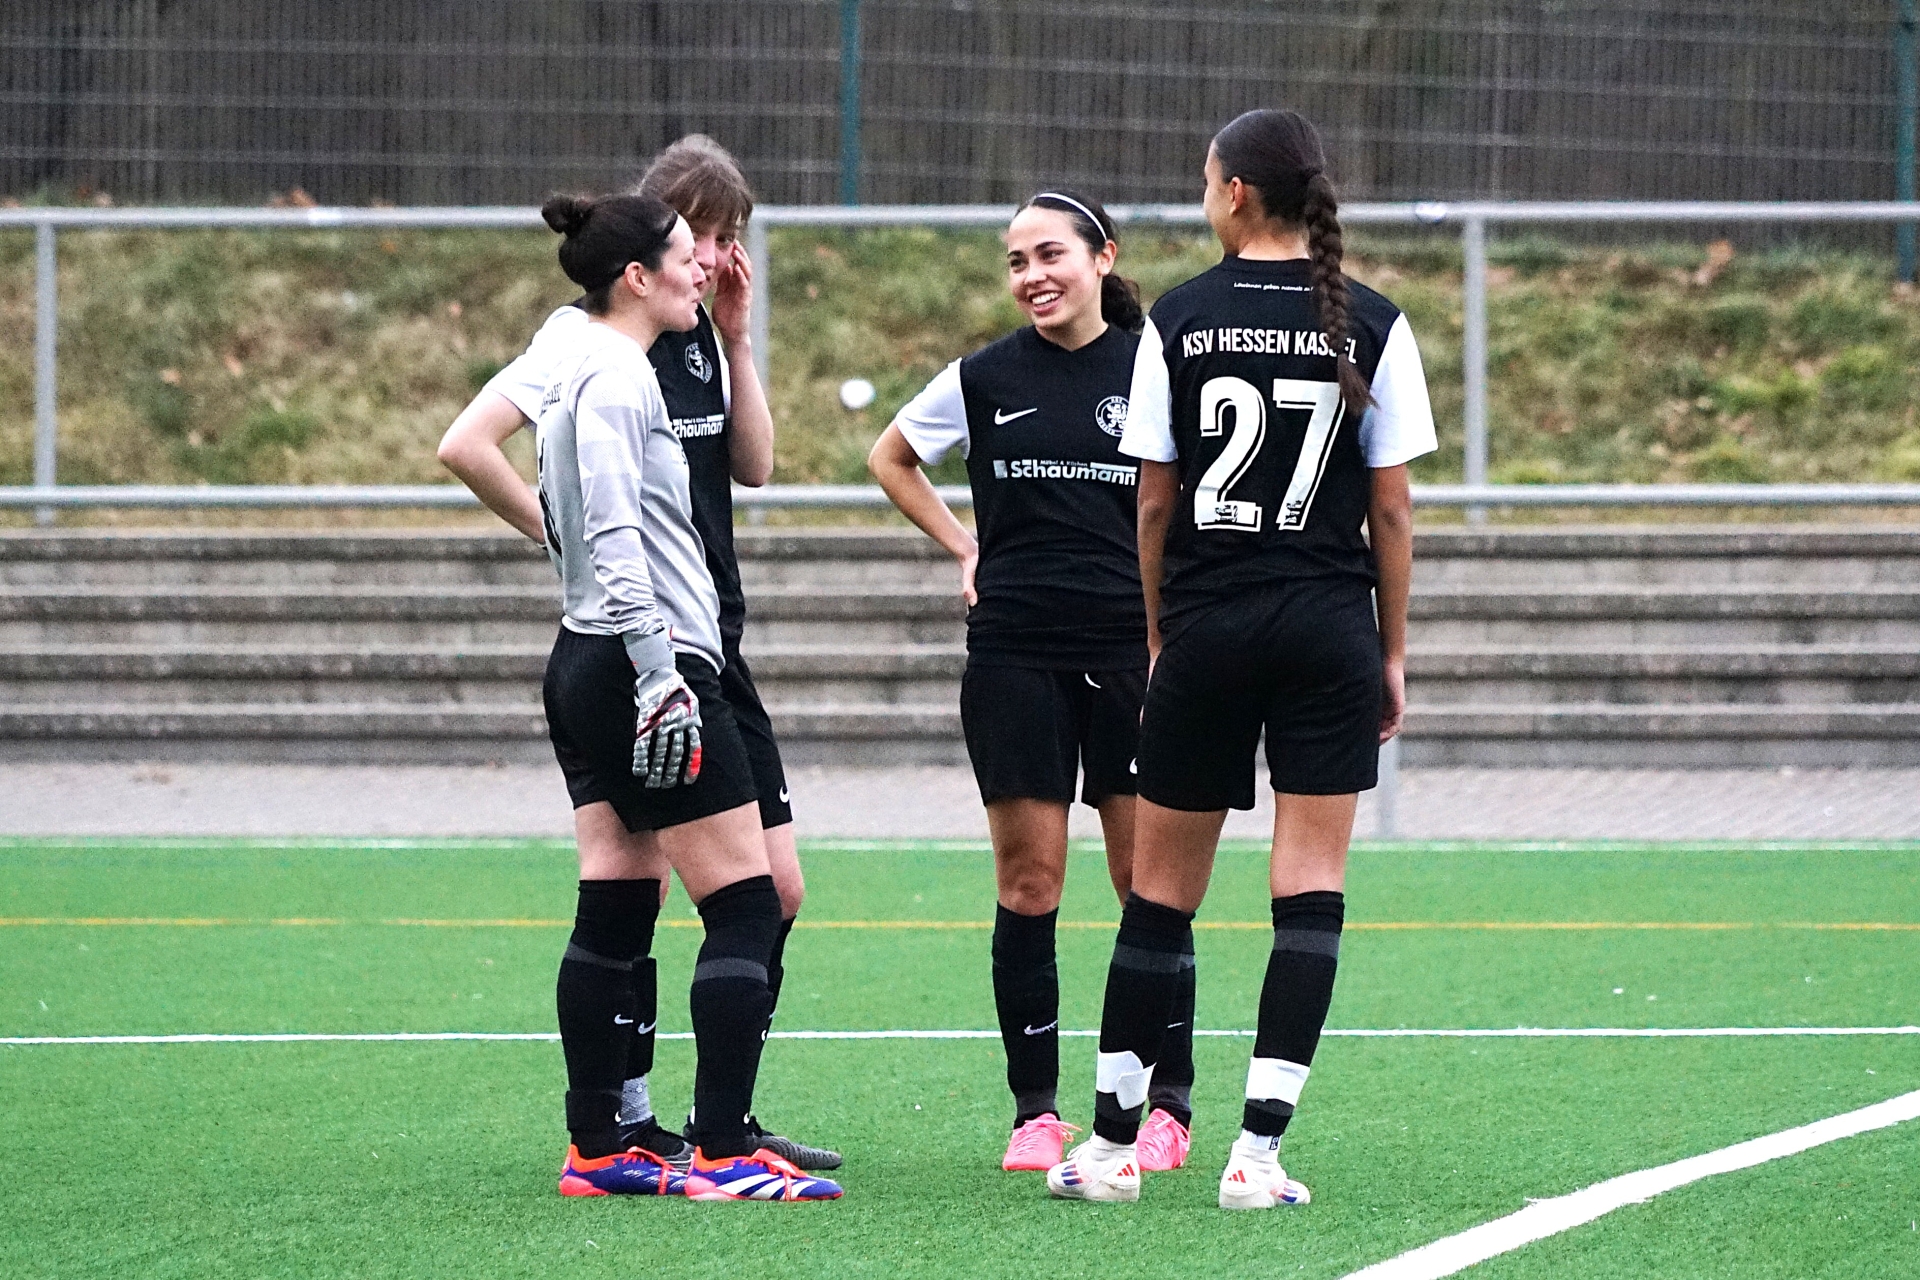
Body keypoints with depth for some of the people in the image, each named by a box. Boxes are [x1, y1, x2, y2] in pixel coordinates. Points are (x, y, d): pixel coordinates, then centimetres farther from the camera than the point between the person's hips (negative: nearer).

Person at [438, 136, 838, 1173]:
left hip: (711, 650, 8)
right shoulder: (590, 332, -11)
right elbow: (465, 445, -19)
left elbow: (753, 465, 12)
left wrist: (738, 340, 4)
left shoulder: (702, 338, 12)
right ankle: (622, 1124, 3)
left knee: (773, 888, 7)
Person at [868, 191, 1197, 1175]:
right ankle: (1035, 1111, 7)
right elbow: (890, 457, 21)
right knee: (1028, 880, 1)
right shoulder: (984, 380, 5)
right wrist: (965, 547, 10)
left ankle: (1167, 1105, 8)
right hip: (1015, 652, 1)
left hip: (1132, 650, -1)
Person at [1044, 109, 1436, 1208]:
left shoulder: (1179, 322, -1)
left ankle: (1113, 1145, 16)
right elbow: (1392, 508, 2)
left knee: (1162, 891, 9)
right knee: (1311, 890, 0)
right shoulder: (1374, 326, 0)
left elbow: (1154, 501, 2)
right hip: (1330, 626, 0)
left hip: (1207, 629, 0)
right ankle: (1260, 1150, -8)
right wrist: (1394, 653, 9)